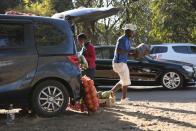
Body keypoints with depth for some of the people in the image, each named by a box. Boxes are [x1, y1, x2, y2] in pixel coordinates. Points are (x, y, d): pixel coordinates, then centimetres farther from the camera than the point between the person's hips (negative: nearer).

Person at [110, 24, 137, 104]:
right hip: (119, 63, -10)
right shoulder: (122, 39, -14)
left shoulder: (127, 41, 17)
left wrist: (135, 54, 4)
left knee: (123, 81, 16)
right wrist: (129, 51, -24)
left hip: (123, 63, 10)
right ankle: (124, 99, 7)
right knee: (126, 81, -3)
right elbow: (118, 51, -24)